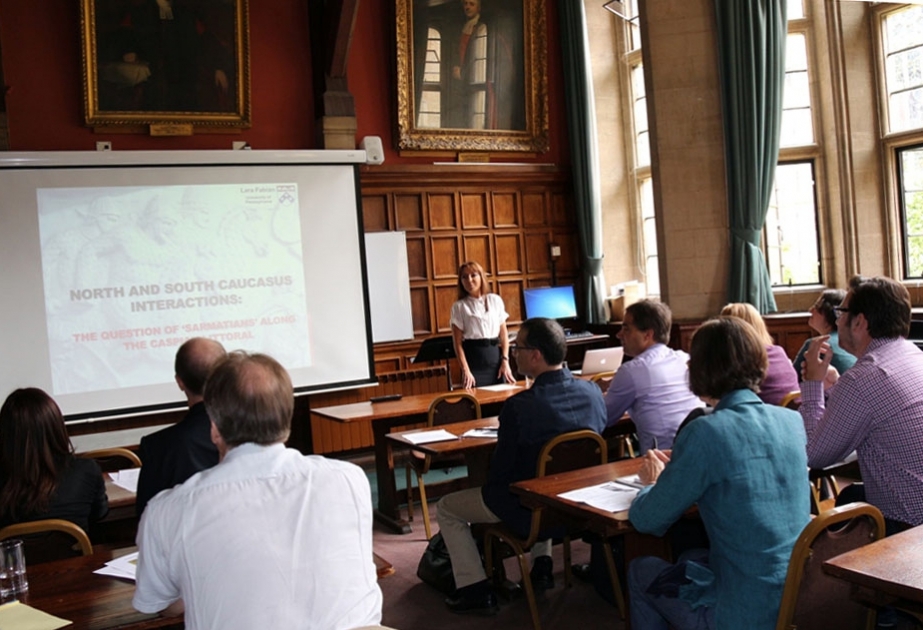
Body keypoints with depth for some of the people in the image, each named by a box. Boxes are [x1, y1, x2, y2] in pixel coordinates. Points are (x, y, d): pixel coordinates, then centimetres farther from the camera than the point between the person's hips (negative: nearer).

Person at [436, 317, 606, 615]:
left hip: (530, 511, -6)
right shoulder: (592, 391, -11)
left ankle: (475, 591, 13)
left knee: (447, 507, 15)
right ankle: (542, 566, 35)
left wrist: (489, 488, 5)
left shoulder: (519, 406, -28)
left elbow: (500, 471, -17)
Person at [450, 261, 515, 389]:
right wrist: (465, 370, -12)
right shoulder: (459, 306, 1)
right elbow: (457, 342, -3)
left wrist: (505, 361, -2)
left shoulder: (495, 300, 7)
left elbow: (503, 334, 8)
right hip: (473, 357, -2)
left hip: (494, 355, 2)